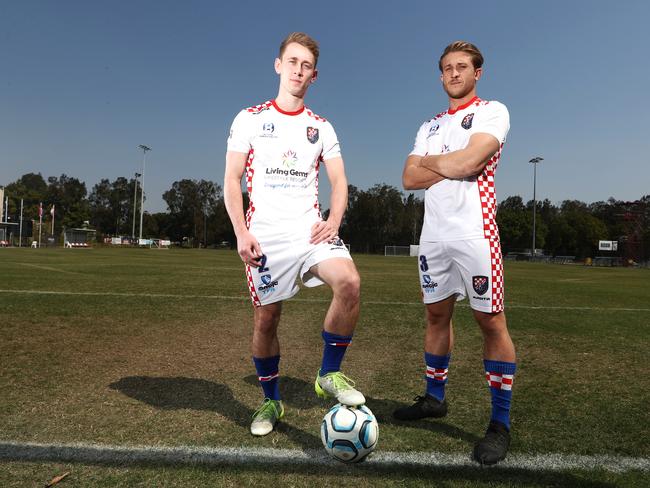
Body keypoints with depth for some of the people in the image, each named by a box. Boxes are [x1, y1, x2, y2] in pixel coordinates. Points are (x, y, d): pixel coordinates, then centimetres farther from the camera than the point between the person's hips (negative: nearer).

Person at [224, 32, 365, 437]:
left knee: (349, 282, -25)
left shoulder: (321, 127, 14)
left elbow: (339, 181, 10)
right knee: (266, 317, 3)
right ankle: (271, 401, 26)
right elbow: (232, 179, 4)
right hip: (264, 236, -1)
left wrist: (333, 221, -10)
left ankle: (330, 375, -5)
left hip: (310, 228, 1)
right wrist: (241, 233, -8)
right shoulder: (250, 119, 7)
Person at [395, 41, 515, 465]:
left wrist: (429, 160, 1)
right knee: (437, 315, 12)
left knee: (491, 321, -3)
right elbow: (410, 179, 7)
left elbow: (469, 162, -15)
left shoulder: (493, 111, 2)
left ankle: (501, 423, 9)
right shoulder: (430, 126, 19)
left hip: (474, 233, -6)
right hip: (434, 234, 6)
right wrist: (452, 166, -6)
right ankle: (435, 398, 28)